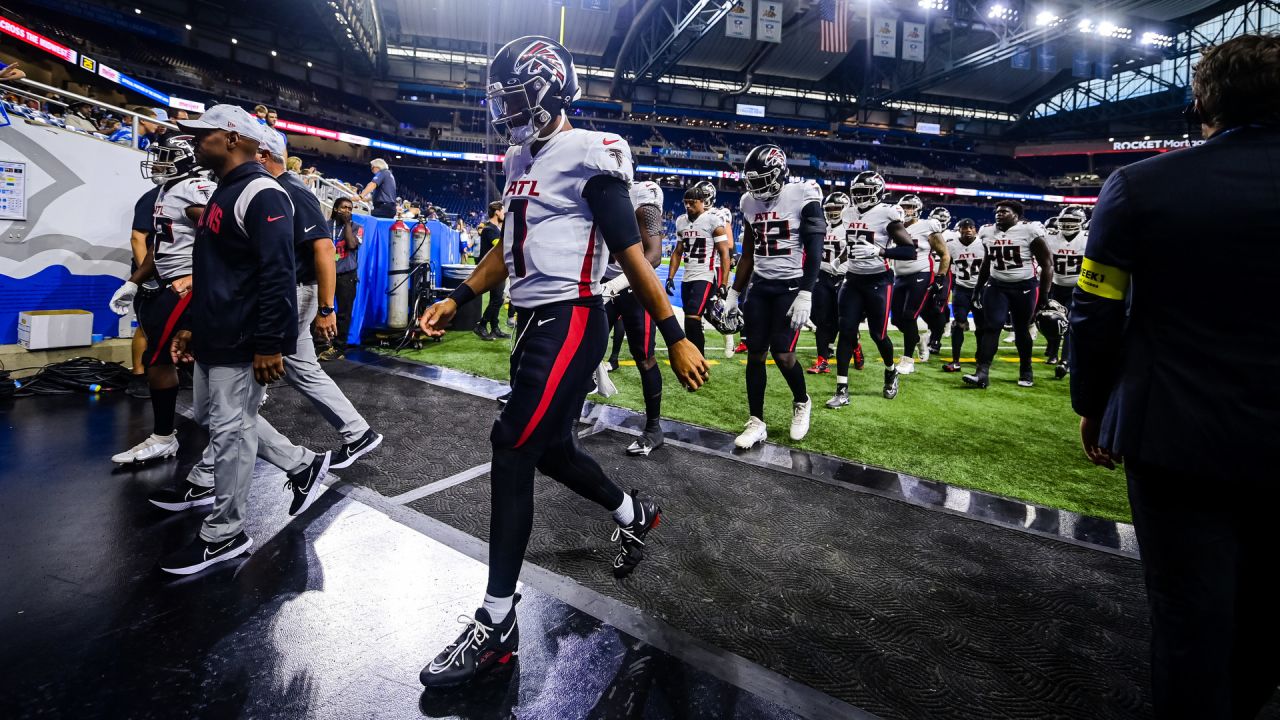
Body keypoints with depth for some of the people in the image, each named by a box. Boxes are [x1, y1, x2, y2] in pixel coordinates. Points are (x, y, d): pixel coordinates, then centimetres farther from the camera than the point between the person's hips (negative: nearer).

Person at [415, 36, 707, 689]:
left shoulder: (590, 157, -9)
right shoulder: (521, 160, 17)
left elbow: (631, 256, -12)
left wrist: (676, 339, -13)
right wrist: (458, 299, 20)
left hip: (569, 323, -9)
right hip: (533, 322, 9)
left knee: (512, 452, -9)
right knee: (550, 449, 15)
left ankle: (496, 626, 4)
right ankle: (634, 514, 41)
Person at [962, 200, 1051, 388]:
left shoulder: (1029, 231, -10)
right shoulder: (987, 232, 4)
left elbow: (1047, 264, -6)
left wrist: (1044, 294, -10)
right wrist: (978, 288, 18)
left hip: (1025, 287, -3)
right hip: (996, 286, 3)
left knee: (1022, 330, 7)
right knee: (991, 326, -10)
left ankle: (1026, 372, 26)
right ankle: (982, 373, -15)